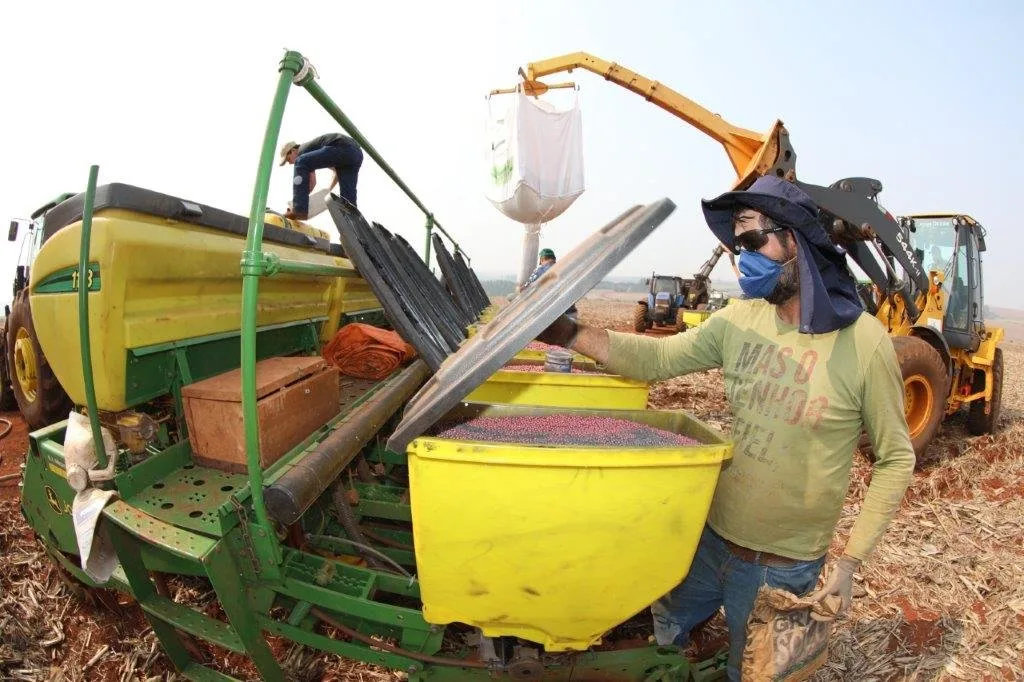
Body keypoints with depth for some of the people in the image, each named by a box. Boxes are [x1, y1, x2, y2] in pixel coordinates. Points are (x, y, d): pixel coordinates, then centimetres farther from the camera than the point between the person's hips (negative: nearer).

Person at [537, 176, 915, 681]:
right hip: (710, 537, 4)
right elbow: (657, 358, -5)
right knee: (657, 640, 23)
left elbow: (895, 460, -8)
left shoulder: (864, 342, -16)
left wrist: (850, 562, -10)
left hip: (782, 567, -4)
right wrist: (569, 333, -19)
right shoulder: (738, 321, -6)